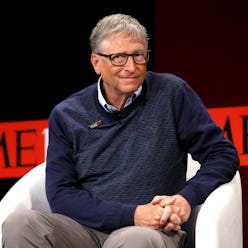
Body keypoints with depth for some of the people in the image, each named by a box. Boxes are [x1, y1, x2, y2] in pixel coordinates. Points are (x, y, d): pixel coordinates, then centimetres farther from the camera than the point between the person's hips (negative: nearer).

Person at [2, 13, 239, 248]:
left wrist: (187, 197, -12)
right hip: (88, 227, 4)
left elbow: (223, 154, 7)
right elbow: (60, 196, 1)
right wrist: (132, 214, -12)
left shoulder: (171, 94, 6)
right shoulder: (66, 115, 8)